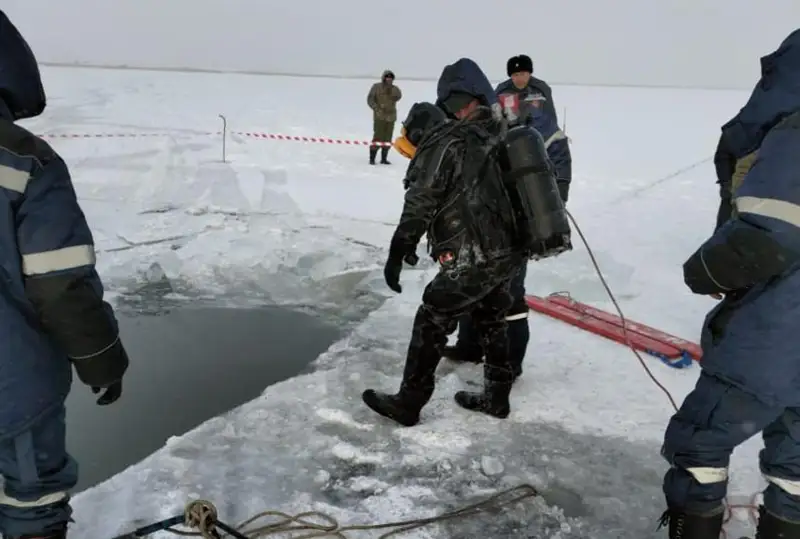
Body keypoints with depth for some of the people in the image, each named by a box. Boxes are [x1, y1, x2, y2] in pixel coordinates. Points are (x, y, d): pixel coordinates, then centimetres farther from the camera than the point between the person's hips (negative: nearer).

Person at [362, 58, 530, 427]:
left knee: (431, 323, 4)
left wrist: (398, 251, -8)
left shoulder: (447, 142, -12)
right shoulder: (502, 137, 9)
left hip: (474, 259, -7)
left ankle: (407, 404, 14)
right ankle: (496, 397, 34)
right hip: (509, 253, 8)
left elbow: (421, 202, -14)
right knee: (491, 322, 21)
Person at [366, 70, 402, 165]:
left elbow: (398, 96, -5)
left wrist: (390, 90, -16)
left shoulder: (394, 88, 11)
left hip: (391, 117, 4)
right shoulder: (376, 87, 2)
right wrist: (377, 108, -13)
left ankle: (384, 158, 16)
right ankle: (372, 158, -1)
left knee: (388, 138, 6)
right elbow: (370, 99, -1)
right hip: (379, 116, -4)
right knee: (378, 136, -9)